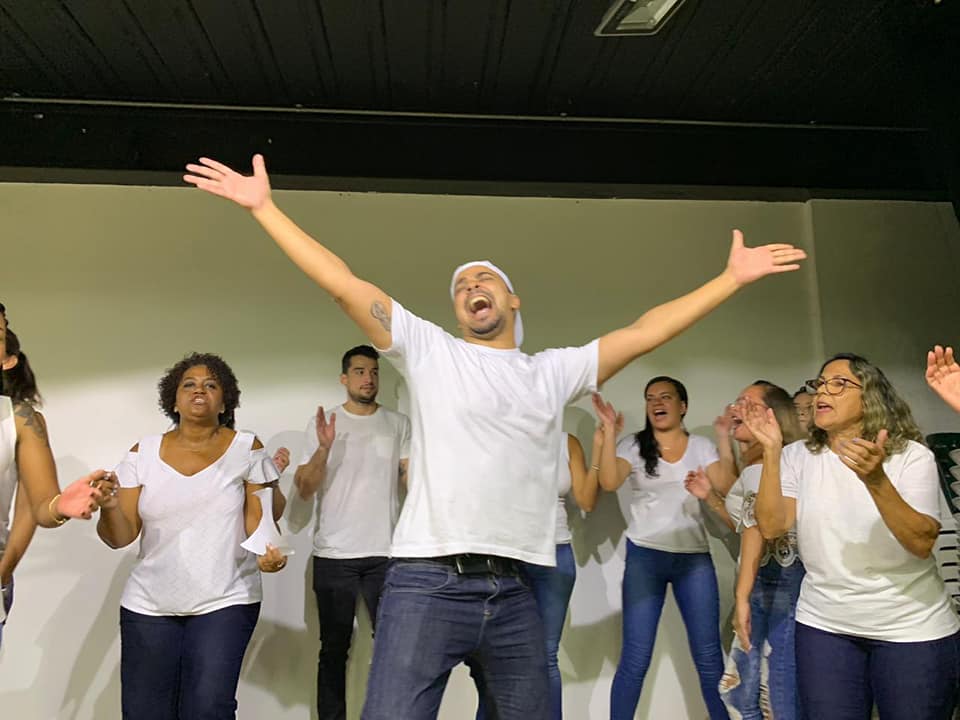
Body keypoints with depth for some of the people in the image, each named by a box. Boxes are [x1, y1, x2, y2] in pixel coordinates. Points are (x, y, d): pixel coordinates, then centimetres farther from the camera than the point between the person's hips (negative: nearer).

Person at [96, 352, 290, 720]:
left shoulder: (246, 448, -2)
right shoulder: (143, 453, 1)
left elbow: (258, 519, -3)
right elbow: (120, 537, 0)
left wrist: (269, 551, -24)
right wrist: (109, 506, -22)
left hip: (224, 602, -2)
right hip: (148, 606, 2)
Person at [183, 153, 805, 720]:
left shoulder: (555, 371, 13)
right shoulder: (428, 351, 6)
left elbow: (644, 333, 12)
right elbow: (343, 284, 2)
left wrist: (732, 278, 10)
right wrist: (264, 207, 1)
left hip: (513, 591, 3)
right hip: (427, 584, -3)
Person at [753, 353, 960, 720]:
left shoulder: (912, 456, -10)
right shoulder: (797, 456, -3)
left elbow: (922, 543, -21)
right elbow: (771, 526, -13)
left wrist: (876, 479, -35)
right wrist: (771, 451, -19)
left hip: (914, 630, -1)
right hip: (823, 626, 2)